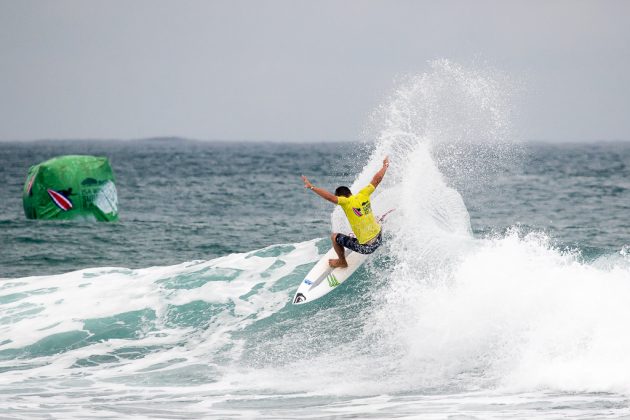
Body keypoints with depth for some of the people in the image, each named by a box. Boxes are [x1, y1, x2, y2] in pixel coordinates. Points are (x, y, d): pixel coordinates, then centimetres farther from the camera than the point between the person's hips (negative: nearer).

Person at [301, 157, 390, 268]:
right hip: (378, 240, 6)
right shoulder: (363, 195, -2)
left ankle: (342, 262, 31)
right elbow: (377, 179, 7)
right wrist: (385, 166, 23)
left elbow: (330, 197, -30)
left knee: (335, 237, 12)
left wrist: (311, 187, -25)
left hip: (365, 247, -6)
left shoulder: (347, 202, -17)